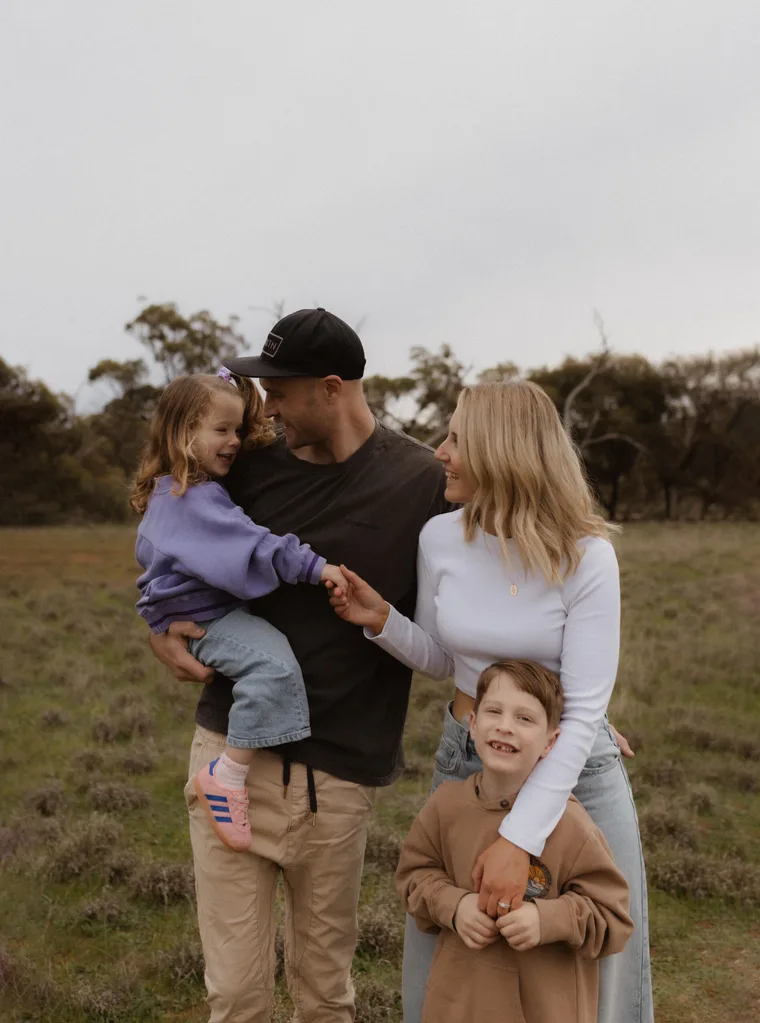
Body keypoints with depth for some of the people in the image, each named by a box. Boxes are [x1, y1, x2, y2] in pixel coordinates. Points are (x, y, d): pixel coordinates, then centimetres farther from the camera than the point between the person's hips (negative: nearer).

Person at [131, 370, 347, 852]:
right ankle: (227, 776, -19)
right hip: (201, 618, -11)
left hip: (218, 608, 11)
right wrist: (313, 566, -30)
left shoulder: (169, 491, 13)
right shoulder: (195, 497, -20)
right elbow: (249, 546, -28)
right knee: (273, 664, -30)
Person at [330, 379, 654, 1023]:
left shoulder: (586, 557, -19)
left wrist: (519, 838, -28)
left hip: (574, 767, -3)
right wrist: (382, 622, -12)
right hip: (465, 760, 3)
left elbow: (583, 713, -22)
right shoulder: (440, 538, -8)